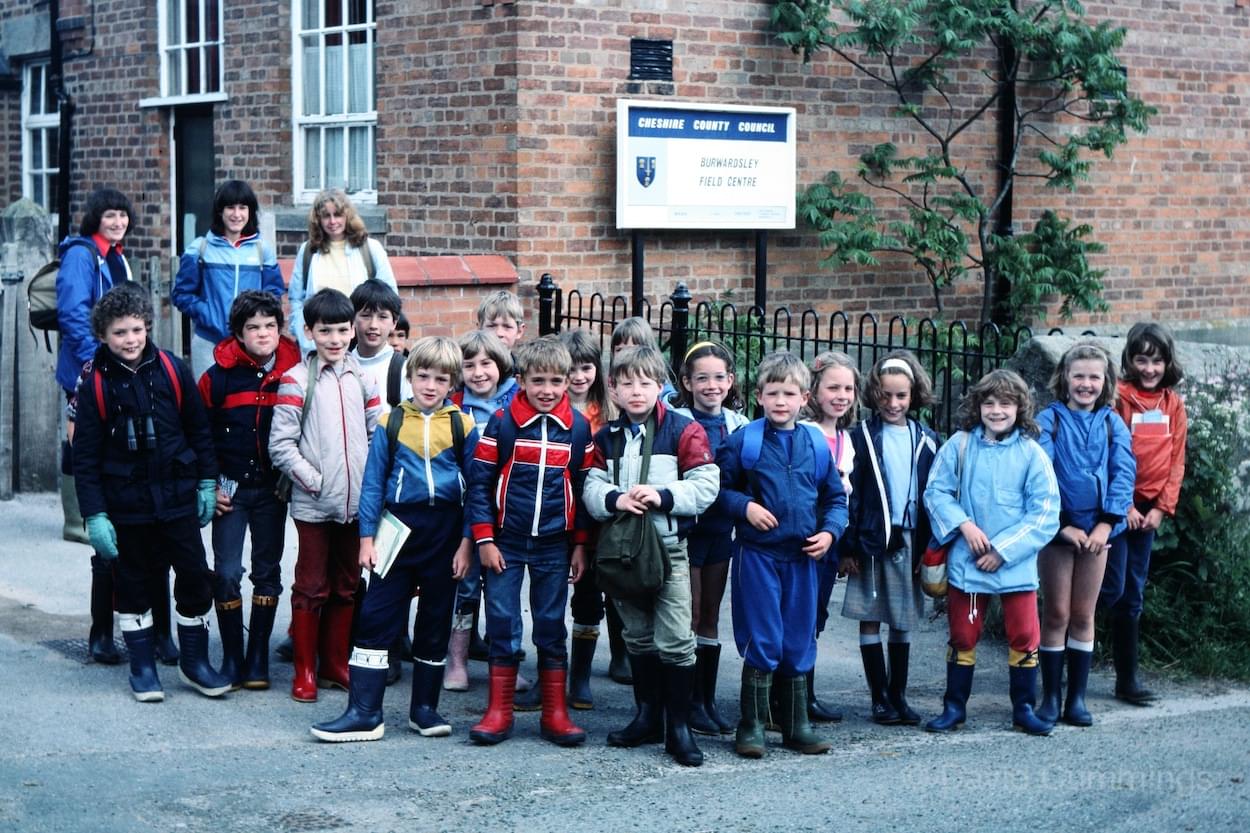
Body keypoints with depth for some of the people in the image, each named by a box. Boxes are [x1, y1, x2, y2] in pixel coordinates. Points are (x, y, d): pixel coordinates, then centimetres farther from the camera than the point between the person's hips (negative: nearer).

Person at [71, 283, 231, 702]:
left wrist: (207, 481, 6)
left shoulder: (172, 369, -2)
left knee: (195, 577, 2)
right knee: (134, 584, 9)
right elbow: (85, 456, -4)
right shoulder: (95, 383, -5)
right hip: (126, 504, -1)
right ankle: (142, 665, 21)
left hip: (177, 496, 1)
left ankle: (194, 661, 17)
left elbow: (199, 429, 7)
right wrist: (94, 514, -7)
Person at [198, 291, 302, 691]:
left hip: (273, 489, 1)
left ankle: (258, 659, 16)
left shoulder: (292, 373, -3)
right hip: (230, 489, -1)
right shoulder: (219, 376, -6)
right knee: (227, 573, -3)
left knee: (267, 572, 7)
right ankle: (231, 658, 9)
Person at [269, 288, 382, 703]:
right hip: (313, 504, -4)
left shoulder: (361, 378, 9)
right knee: (311, 587, 1)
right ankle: (305, 670, 10)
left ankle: (335, 663, 23)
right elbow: (281, 443, -8)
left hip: (356, 502, 4)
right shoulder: (297, 380, -4)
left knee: (347, 587, 12)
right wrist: (312, 480, -13)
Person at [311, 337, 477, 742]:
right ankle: (364, 712, 0)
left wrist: (467, 542, -4)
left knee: (435, 622, 9)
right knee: (376, 619, -3)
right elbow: (373, 483, 4)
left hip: (444, 533, 0)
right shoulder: (392, 423, 1)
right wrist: (367, 537, -1)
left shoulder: (463, 426, 1)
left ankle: (424, 708, 21)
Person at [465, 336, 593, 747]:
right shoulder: (502, 423, -5)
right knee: (502, 624, 1)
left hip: (554, 545, 1)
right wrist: (484, 539, -6)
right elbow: (479, 482, -3)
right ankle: (499, 712, 10)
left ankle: (555, 713, 13)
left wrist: (580, 544, 6)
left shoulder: (579, 428, 1)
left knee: (551, 626, 6)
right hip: (506, 543, -1)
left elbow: (585, 489, 8)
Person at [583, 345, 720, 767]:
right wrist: (615, 499, -19)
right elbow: (592, 486, 2)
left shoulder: (684, 431, -5)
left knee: (675, 641, -6)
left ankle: (679, 726, 1)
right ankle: (647, 716, 25)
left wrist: (662, 496, -21)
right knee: (638, 637, 14)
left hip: (669, 548, -4)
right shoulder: (606, 437, 8)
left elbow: (706, 486, -9)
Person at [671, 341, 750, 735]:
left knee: (711, 616, 12)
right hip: (686, 527, -5)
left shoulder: (738, 425, 5)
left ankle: (708, 700, 18)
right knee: (690, 614, 0)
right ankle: (691, 702, 7)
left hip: (720, 528, 5)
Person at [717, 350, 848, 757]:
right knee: (762, 642, -3)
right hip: (757, 553, -3)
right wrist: (745, 507, -13)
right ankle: (752, 725, 7)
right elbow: (719, 487, 3)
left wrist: (829, 531, -2)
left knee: (799, 643, 10)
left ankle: (796, 725, 20)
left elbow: (835, 496, 13)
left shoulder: (816, 444, 6)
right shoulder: (743, 441, -3)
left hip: (803, 556, 3)